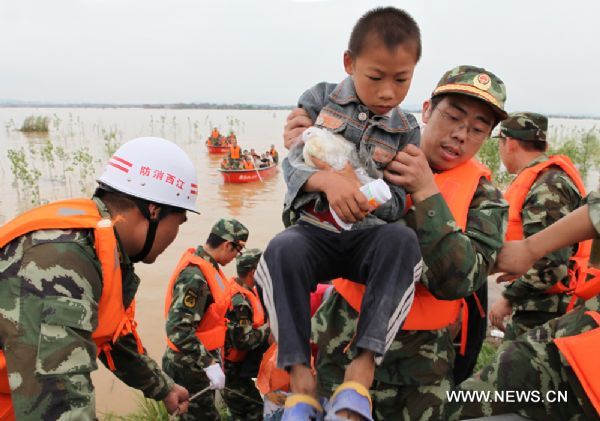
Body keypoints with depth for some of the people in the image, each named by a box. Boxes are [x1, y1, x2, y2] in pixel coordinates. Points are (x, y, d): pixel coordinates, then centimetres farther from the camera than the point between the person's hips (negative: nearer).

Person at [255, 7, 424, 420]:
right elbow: (292, 165, -6)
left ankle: (362, 368, -33)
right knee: (282, 251, -35)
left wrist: (362, 193, -24)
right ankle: (301, 375, -28)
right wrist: (326, 180, -29)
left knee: (404, 241, -33)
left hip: (366, 235, 1)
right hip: (312, 230, -1)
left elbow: (396, 205, -1)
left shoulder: (406, 130, 5)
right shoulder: (320, 99, 3)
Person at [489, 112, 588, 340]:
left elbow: (552, 263, -25)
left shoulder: (546, 188, -18)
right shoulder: (550, 179, 13)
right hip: (536, 308, 9)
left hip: (543, 315, -9)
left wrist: (509, 299, -17)